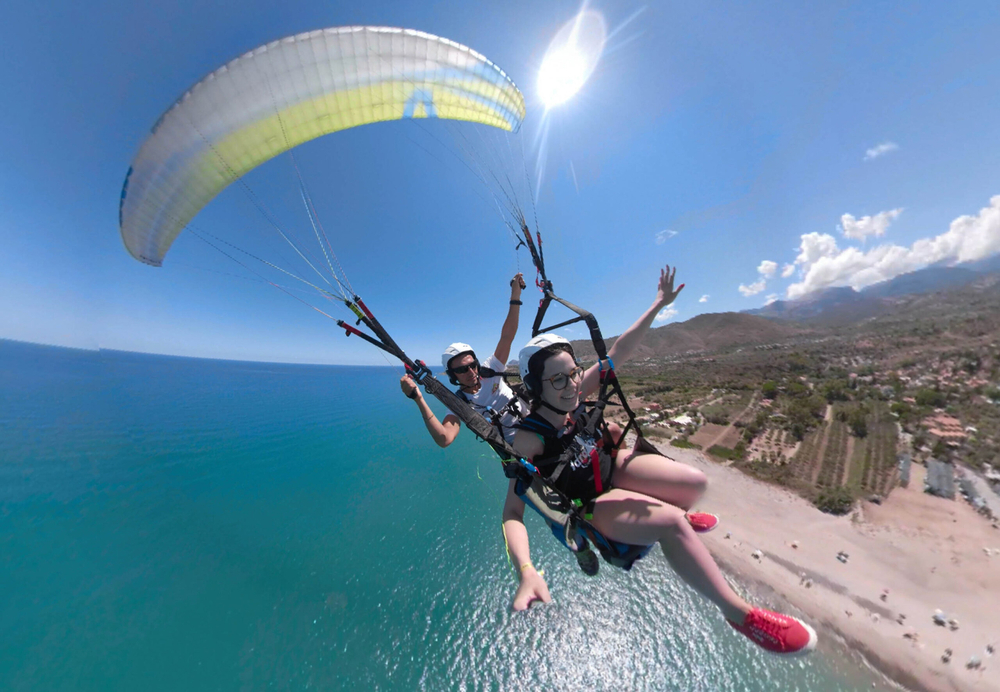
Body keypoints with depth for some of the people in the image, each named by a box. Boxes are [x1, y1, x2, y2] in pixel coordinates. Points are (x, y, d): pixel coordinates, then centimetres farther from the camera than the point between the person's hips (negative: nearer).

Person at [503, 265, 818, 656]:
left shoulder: (573, 396, -19)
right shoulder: (528, 439, -31)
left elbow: (618, 352, -15)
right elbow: (513, 511, -31)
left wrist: (658, 304, -11)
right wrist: (526, 572, -48)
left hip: (609, 466, 5)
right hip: (588, 502, -5)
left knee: (695, 483, -4)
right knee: (671, 523, -26)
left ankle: (676, 519, 32)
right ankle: (739, 613, 2)